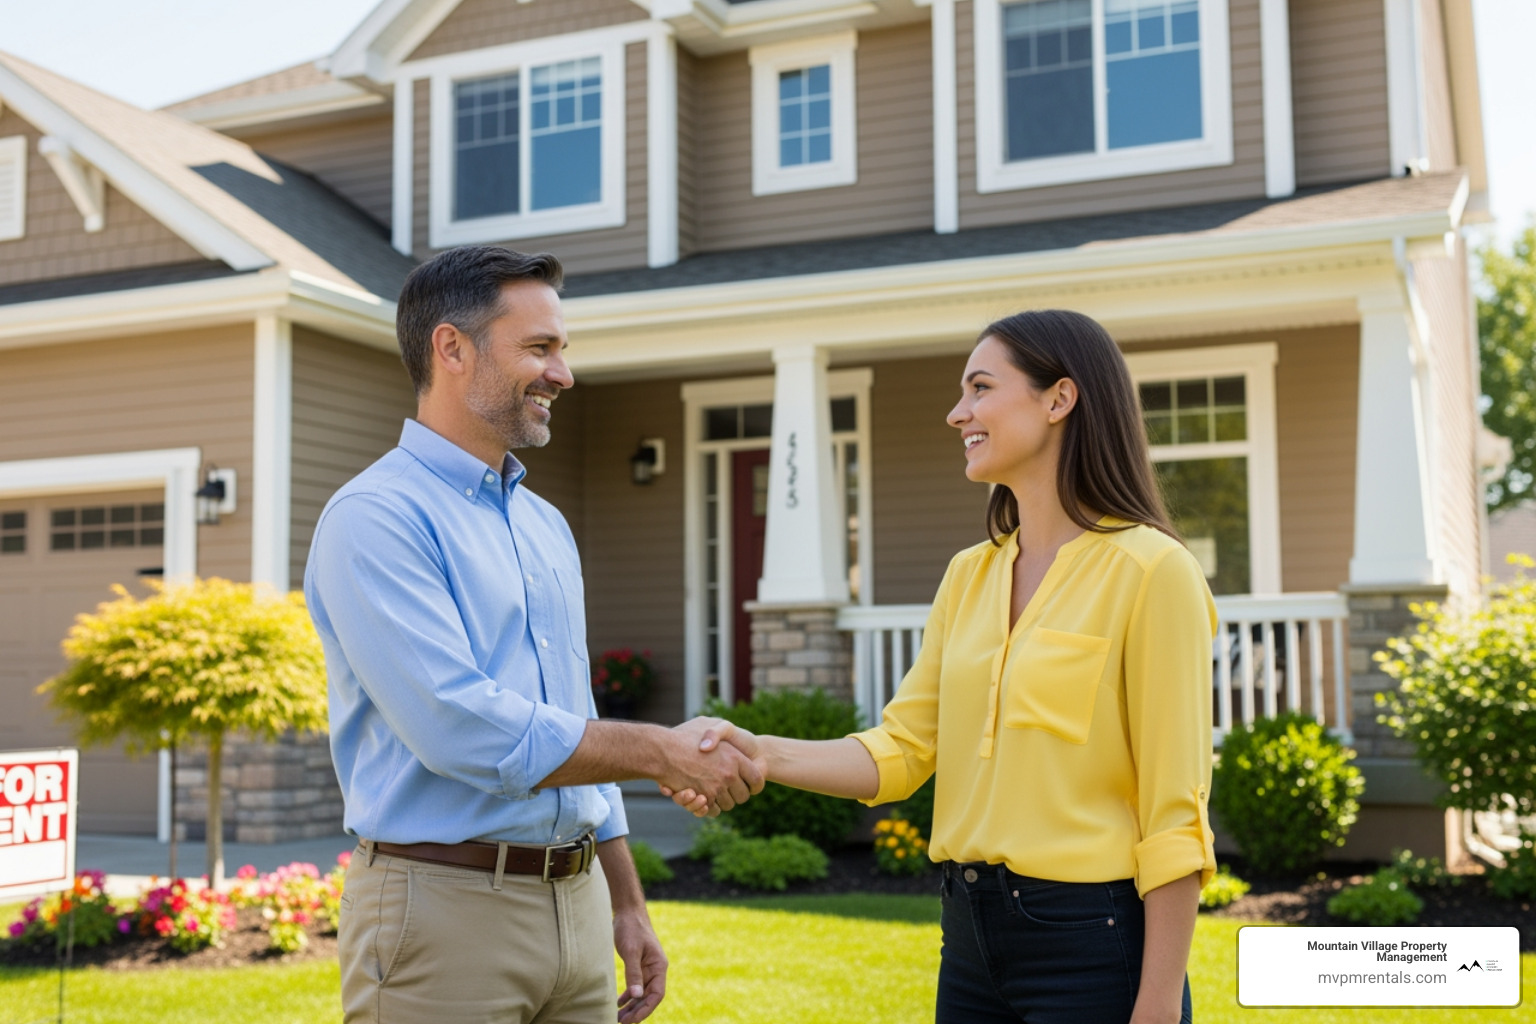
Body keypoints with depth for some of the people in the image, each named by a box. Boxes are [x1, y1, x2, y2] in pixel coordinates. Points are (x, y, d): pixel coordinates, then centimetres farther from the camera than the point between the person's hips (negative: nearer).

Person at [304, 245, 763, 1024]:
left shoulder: (546, 526, 15)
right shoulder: (375, 519, -11)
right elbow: (460, 728, -21)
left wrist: (625, 906, 19)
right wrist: (663, 753, -14)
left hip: (576, 904, 7)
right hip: (443, 908, -7)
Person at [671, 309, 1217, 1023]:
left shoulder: (1148, 570, -12)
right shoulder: (968, 576, 9)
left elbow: (1173, 816, -13)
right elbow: (904, 748, 4)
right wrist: (765, 755, -11)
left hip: (1093, 941, -6)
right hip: (973, 934, 7)